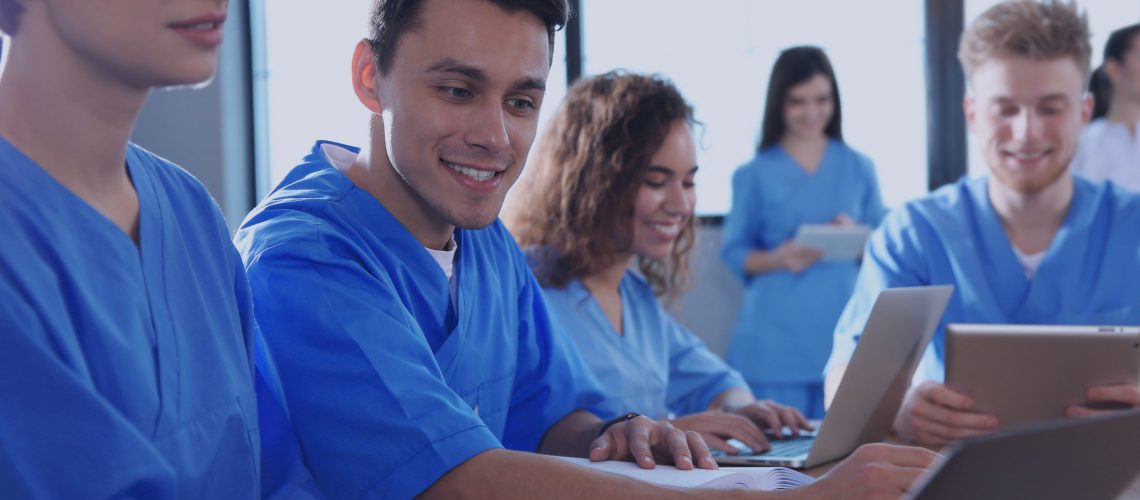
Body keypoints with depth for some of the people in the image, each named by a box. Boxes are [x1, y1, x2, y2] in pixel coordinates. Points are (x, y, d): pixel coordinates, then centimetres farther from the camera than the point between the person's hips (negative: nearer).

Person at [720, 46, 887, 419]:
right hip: (777, 336, -2)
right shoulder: (754, 175, 3)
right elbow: (735, 253, 3)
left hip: (845, 331, 2)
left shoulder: (858, 168, 9)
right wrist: (779, 259, -15)